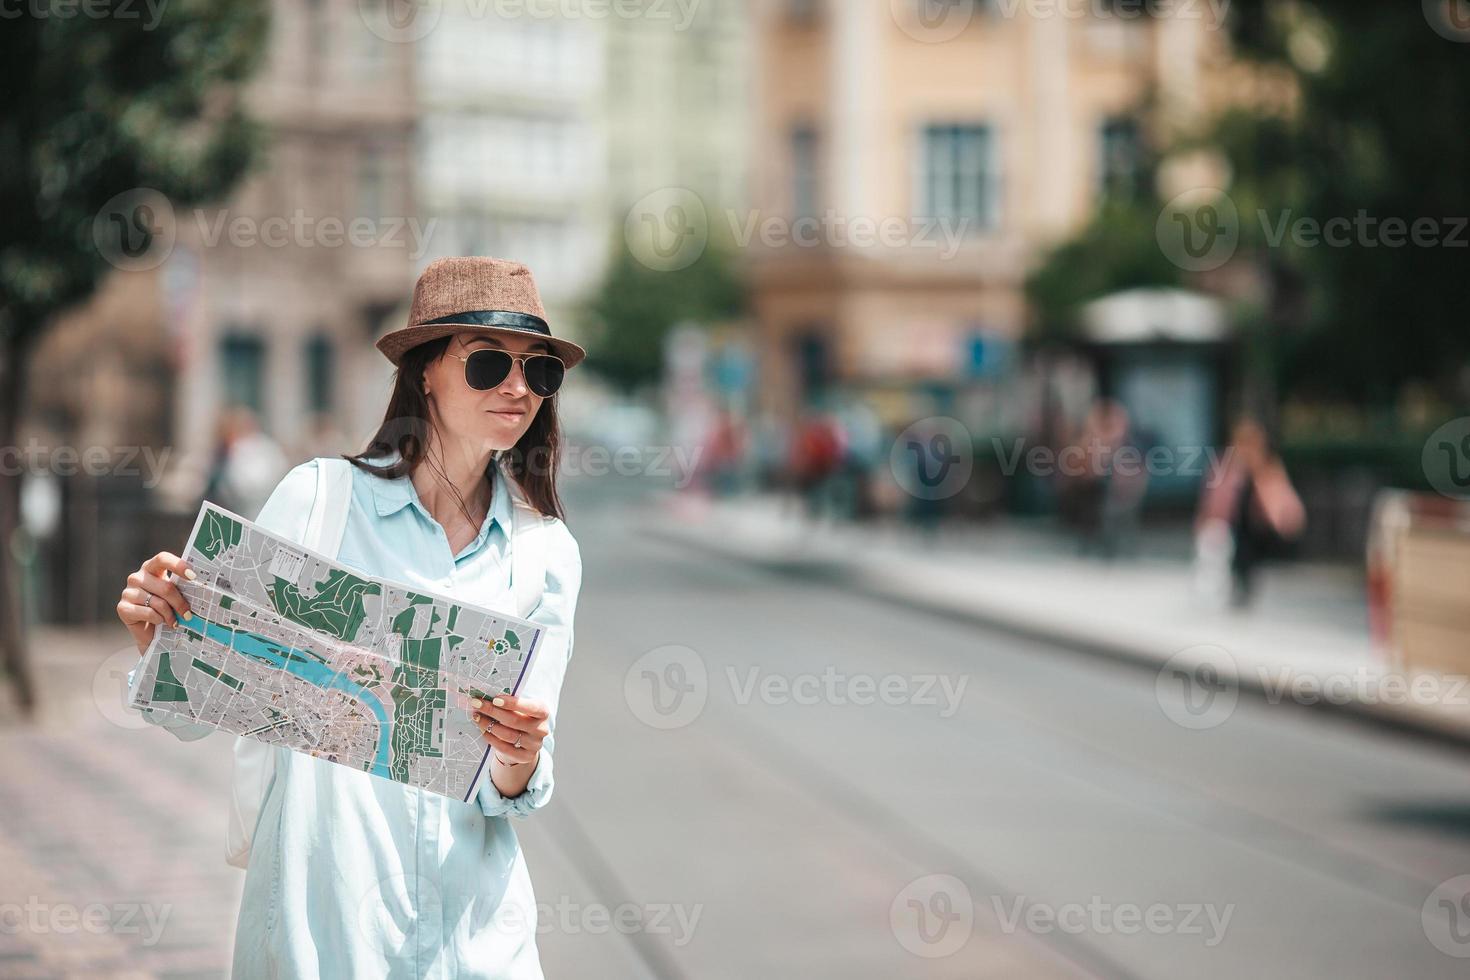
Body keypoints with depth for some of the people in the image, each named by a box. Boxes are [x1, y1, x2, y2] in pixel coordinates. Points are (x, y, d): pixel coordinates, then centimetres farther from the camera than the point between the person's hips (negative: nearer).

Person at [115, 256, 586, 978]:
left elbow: (511, 792, 1)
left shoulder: (549, 555, 3)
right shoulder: (319, 498, -7)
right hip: (319, 920, -2)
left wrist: (516, 763, -20)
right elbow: (200, 715, -4)